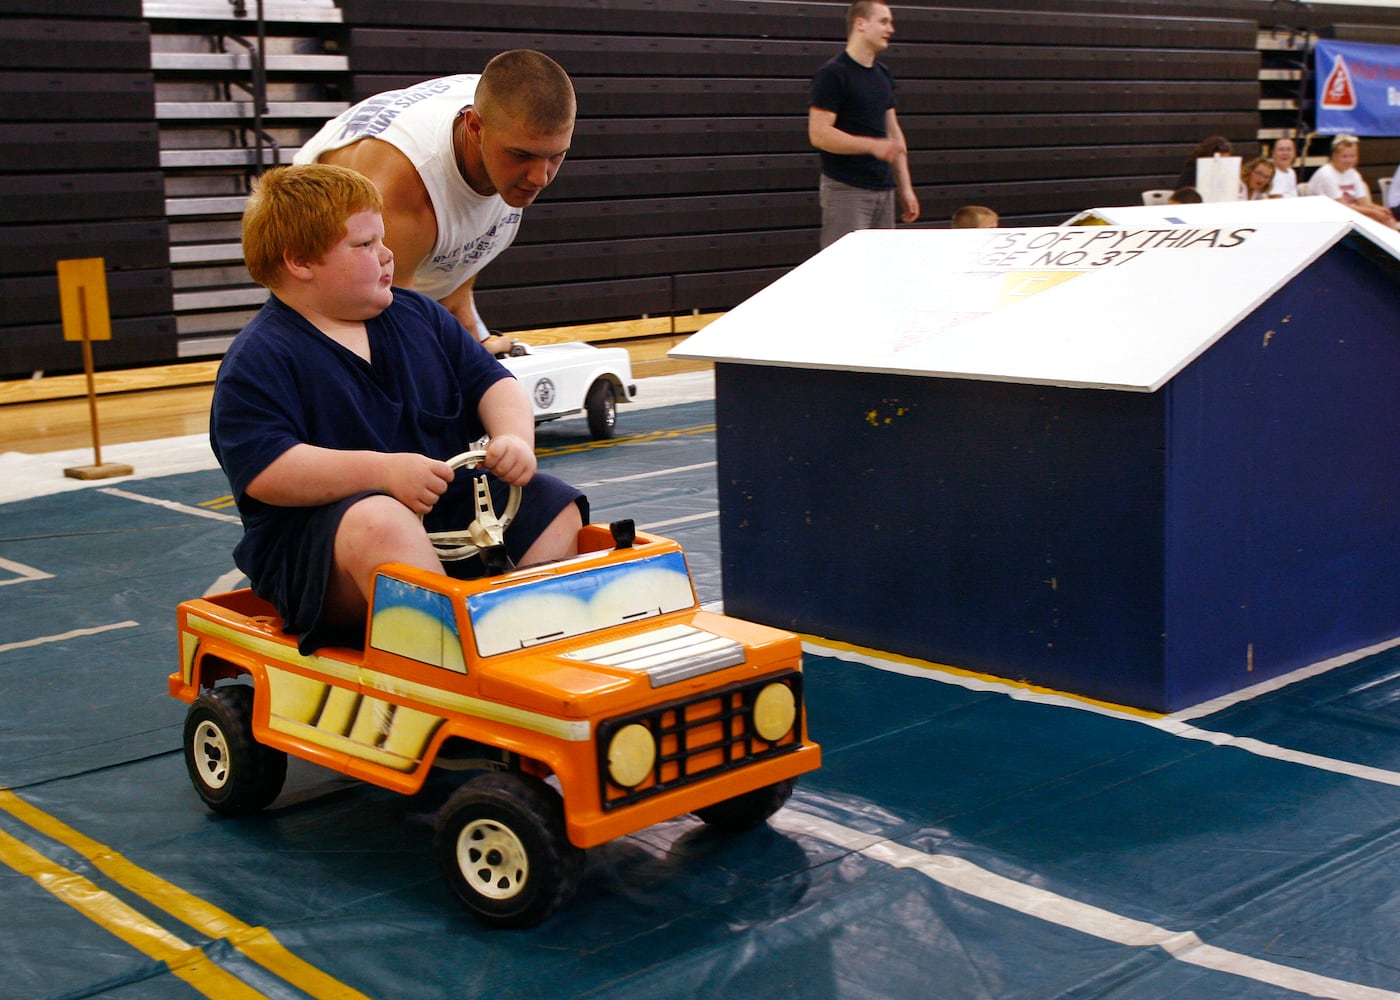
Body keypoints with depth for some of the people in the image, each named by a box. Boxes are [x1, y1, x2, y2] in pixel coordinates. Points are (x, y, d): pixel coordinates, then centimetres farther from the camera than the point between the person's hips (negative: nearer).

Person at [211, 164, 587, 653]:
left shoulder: (418, 315, 15)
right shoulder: (258, 360, -7)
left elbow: (492, 382, 16)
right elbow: (263, 470, -20)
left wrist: (515, 437, -8)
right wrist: (382, 471, -29)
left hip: (447, 506, 7)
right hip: (311, 540, -7)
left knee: (557, 510, -7)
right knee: (380, 521, -40)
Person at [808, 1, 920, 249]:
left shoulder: (883, 75, 16)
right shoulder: (832, 74, -9)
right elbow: (819, 134, -16)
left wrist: (905, 187, 16)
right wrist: (873, 145, -22)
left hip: (884, 190, 8)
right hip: (846, 190, -8)